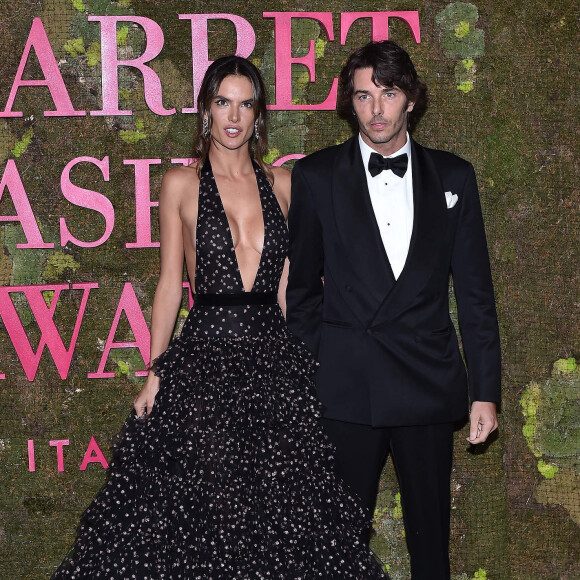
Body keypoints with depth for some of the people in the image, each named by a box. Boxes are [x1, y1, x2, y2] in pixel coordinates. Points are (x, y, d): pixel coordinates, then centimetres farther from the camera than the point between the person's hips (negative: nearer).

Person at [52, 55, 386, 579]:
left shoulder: (282, 184, 10)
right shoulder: (181, 184, 3)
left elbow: (287, 284, 12)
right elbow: (170, 284, 4)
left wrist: (306, 354, 7)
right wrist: (155, 372, -1)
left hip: (275, 354, 3)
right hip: (205, 354, -2)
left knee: (283, 505, 3)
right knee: (199, 504, -1)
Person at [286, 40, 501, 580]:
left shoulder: (452, 177, 6)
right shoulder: (315, 176, 3)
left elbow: (474, 290, 6)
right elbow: (302, 287, 7)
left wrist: (485, 390, 3)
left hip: (430, 389, 1)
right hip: (346, 389, -1)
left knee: (431, 536, 9)